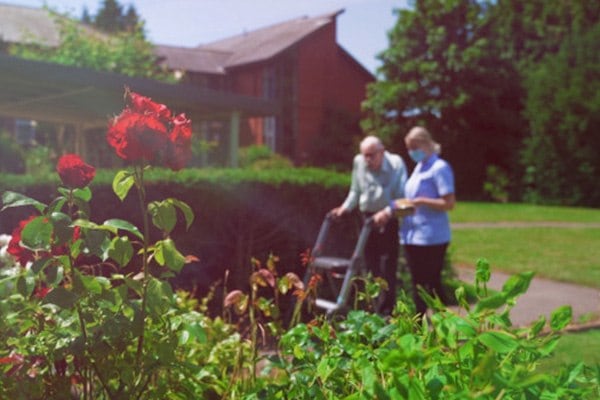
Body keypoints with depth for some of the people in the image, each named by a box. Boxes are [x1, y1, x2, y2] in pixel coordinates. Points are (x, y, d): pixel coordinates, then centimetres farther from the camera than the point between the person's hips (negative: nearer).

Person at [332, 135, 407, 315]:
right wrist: (345, 207, 1)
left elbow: (401, 197, -19)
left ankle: (387, 309, 3)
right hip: (369, 218, 4)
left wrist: (387, 212, -33)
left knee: (389, 266, -2)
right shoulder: (358, 162, -1)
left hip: (390, 220, -4)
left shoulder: (396, 164, -14)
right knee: (370, 262, 6)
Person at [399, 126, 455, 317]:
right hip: (411, 235, 8)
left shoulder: (439, 168, -11)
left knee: (432, 283, -2)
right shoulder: (419, 167, 15)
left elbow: (449, 203, -17)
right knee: (417, 282, 13)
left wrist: (421, 202, -21)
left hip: (431, 237, -8)